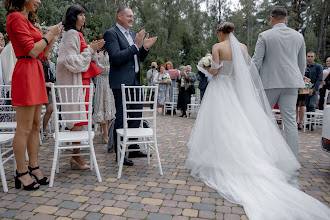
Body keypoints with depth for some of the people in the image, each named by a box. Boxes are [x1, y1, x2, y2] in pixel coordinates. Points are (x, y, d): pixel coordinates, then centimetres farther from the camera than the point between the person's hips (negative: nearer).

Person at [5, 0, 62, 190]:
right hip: (26, 73, -10)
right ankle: (22, 173, 4)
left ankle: (34, 167, 18)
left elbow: (43, 54, 21)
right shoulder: (16, 17, -5)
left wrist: (54, 37, 17)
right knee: (24, 128, -5)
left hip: (36, 73, 10)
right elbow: (32, 50, -14)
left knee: (35, 126, 10)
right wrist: (49, 34, -2)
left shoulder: (27, 20, 23)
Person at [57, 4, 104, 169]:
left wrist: (93, 48, 10)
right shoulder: (72, 34, -9)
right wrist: (91, 49, -12)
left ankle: (75, 156, 15)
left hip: (82, 78, 10)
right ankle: (77, 156, 0)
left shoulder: (77, 34, 22)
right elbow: (73, 60, -16)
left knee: (78, 118, 8)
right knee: (78, 118, -8)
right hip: (75, 80, -10)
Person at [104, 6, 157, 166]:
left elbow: (140, 59, 20)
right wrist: (136, 45, -20)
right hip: (121, 82, -8)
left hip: (135, 82, 8)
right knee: (121, 120, -1)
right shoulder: (111, 33, -6)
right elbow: (116, 58, -19)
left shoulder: (133, 34, 18)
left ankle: (133, 149, 26)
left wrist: (145, 47, 1)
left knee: (136, 117, 12)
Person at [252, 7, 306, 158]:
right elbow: (302, 63, 14)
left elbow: (256, 62, -7)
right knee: (290, 120, 3)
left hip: (269, 82, -3)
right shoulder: (298, 36, 10)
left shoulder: (264, 36, -3)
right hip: (291, 83, 4)